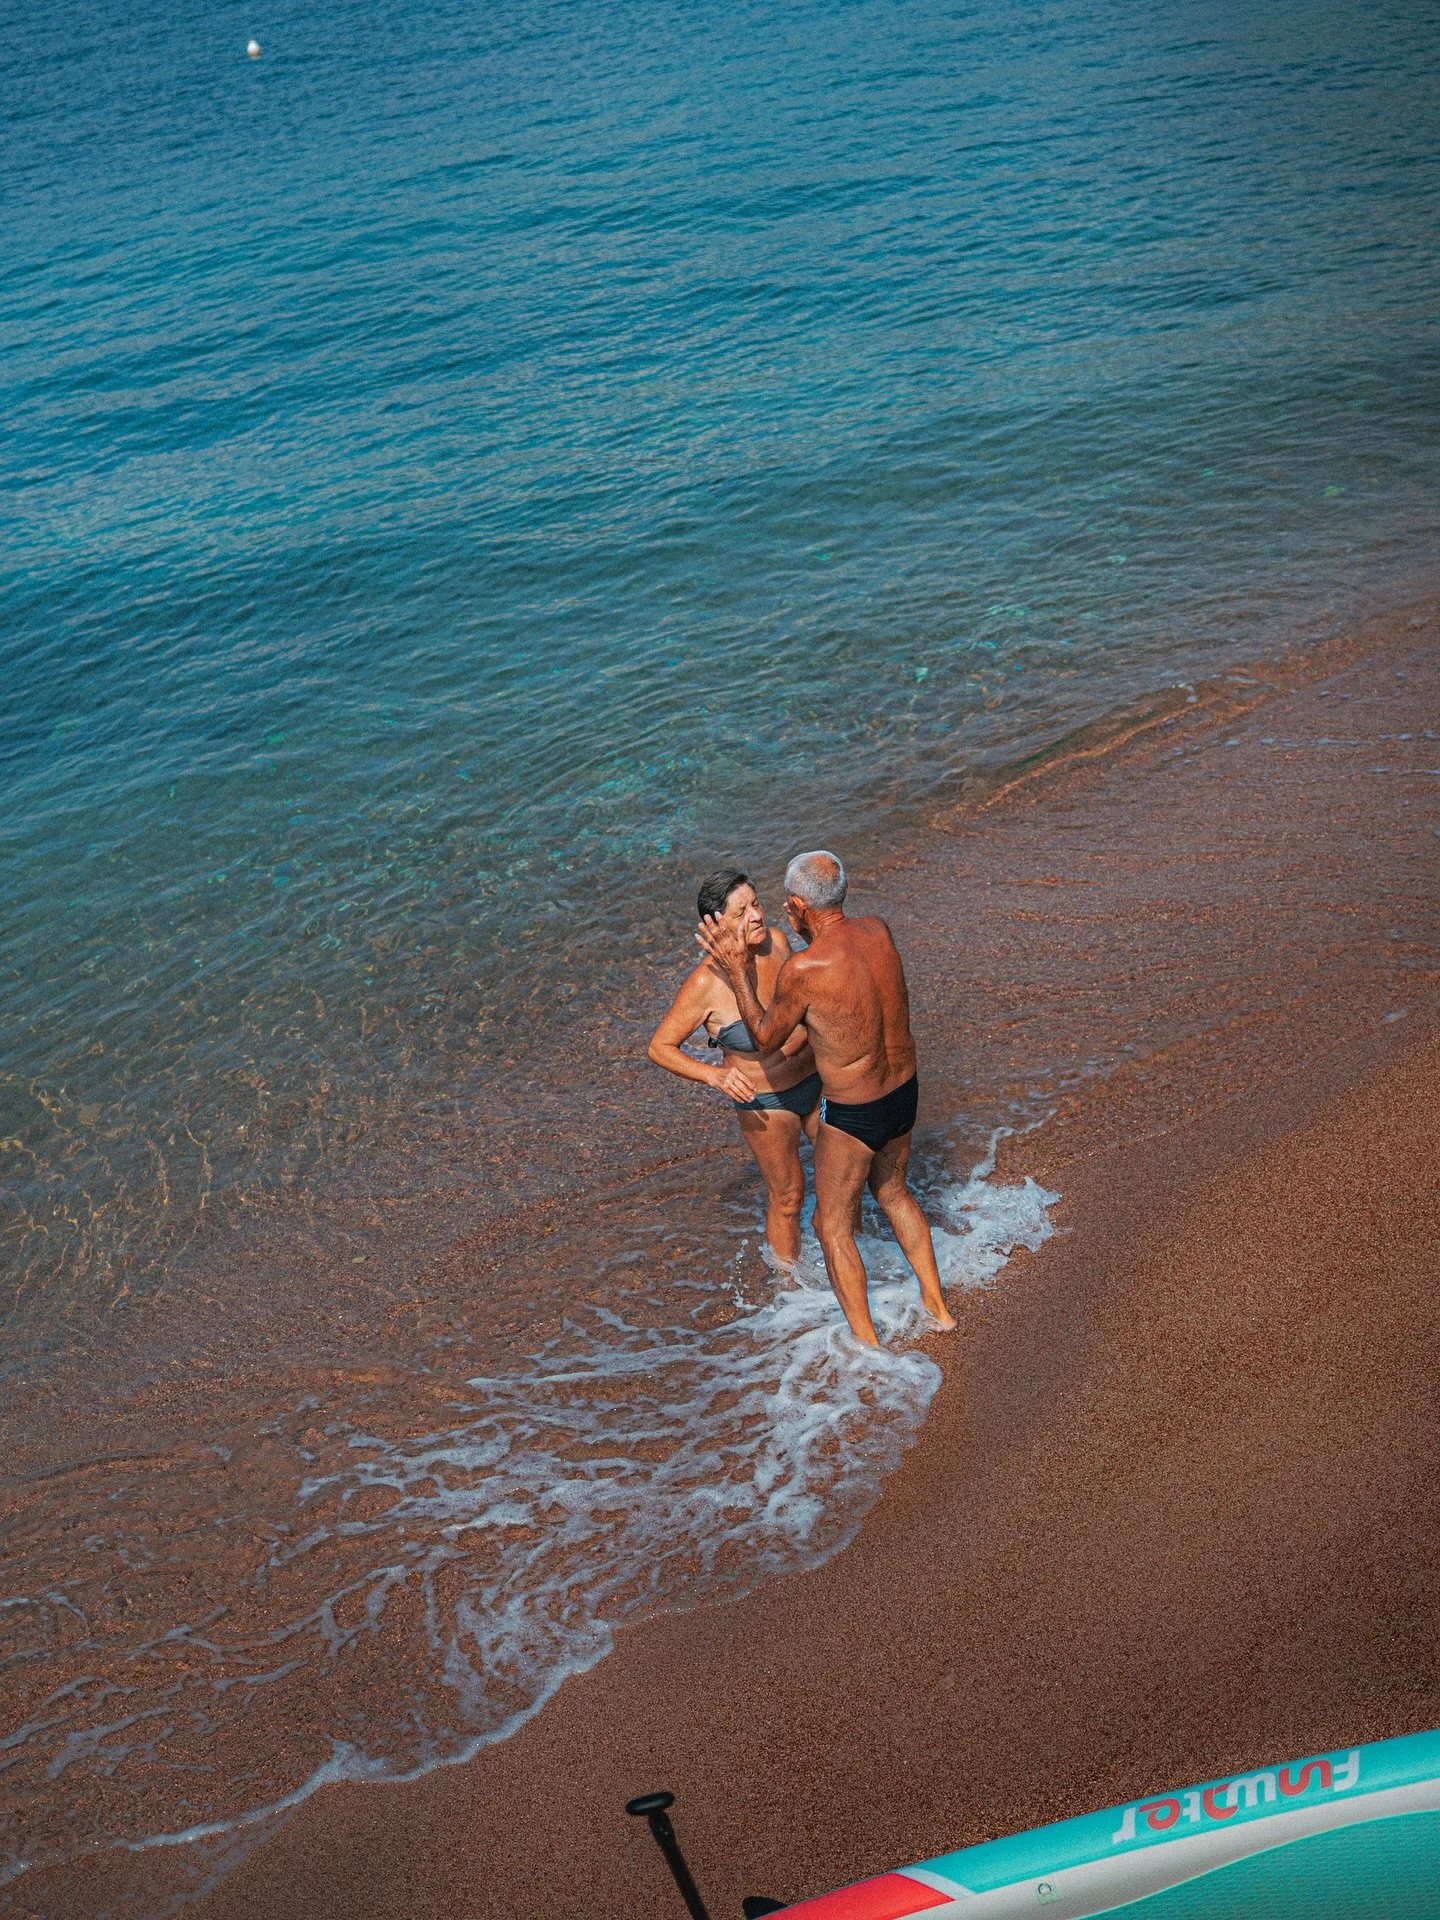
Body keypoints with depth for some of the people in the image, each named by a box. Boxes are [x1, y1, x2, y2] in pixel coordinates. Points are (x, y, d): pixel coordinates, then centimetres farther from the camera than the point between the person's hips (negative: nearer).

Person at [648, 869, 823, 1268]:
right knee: (787, 1197, 13)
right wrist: (714, 1075, -31)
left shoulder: (776, 941, -11)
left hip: (816, 1080, 5)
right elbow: (659, 1047, -19)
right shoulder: (706, 983, -26)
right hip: (766, 1100, -5)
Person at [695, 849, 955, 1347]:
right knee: (892, 1191, 33)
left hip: (852, 1115, -7)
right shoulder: (879, 932, -8)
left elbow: (767, 1040, -9)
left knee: (833, 1226, 16)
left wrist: (735, 970, -6)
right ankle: (937, 1305, 44)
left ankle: (866, 1344, 27)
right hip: (904, 1093, 7)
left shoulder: (803, 969, -26)